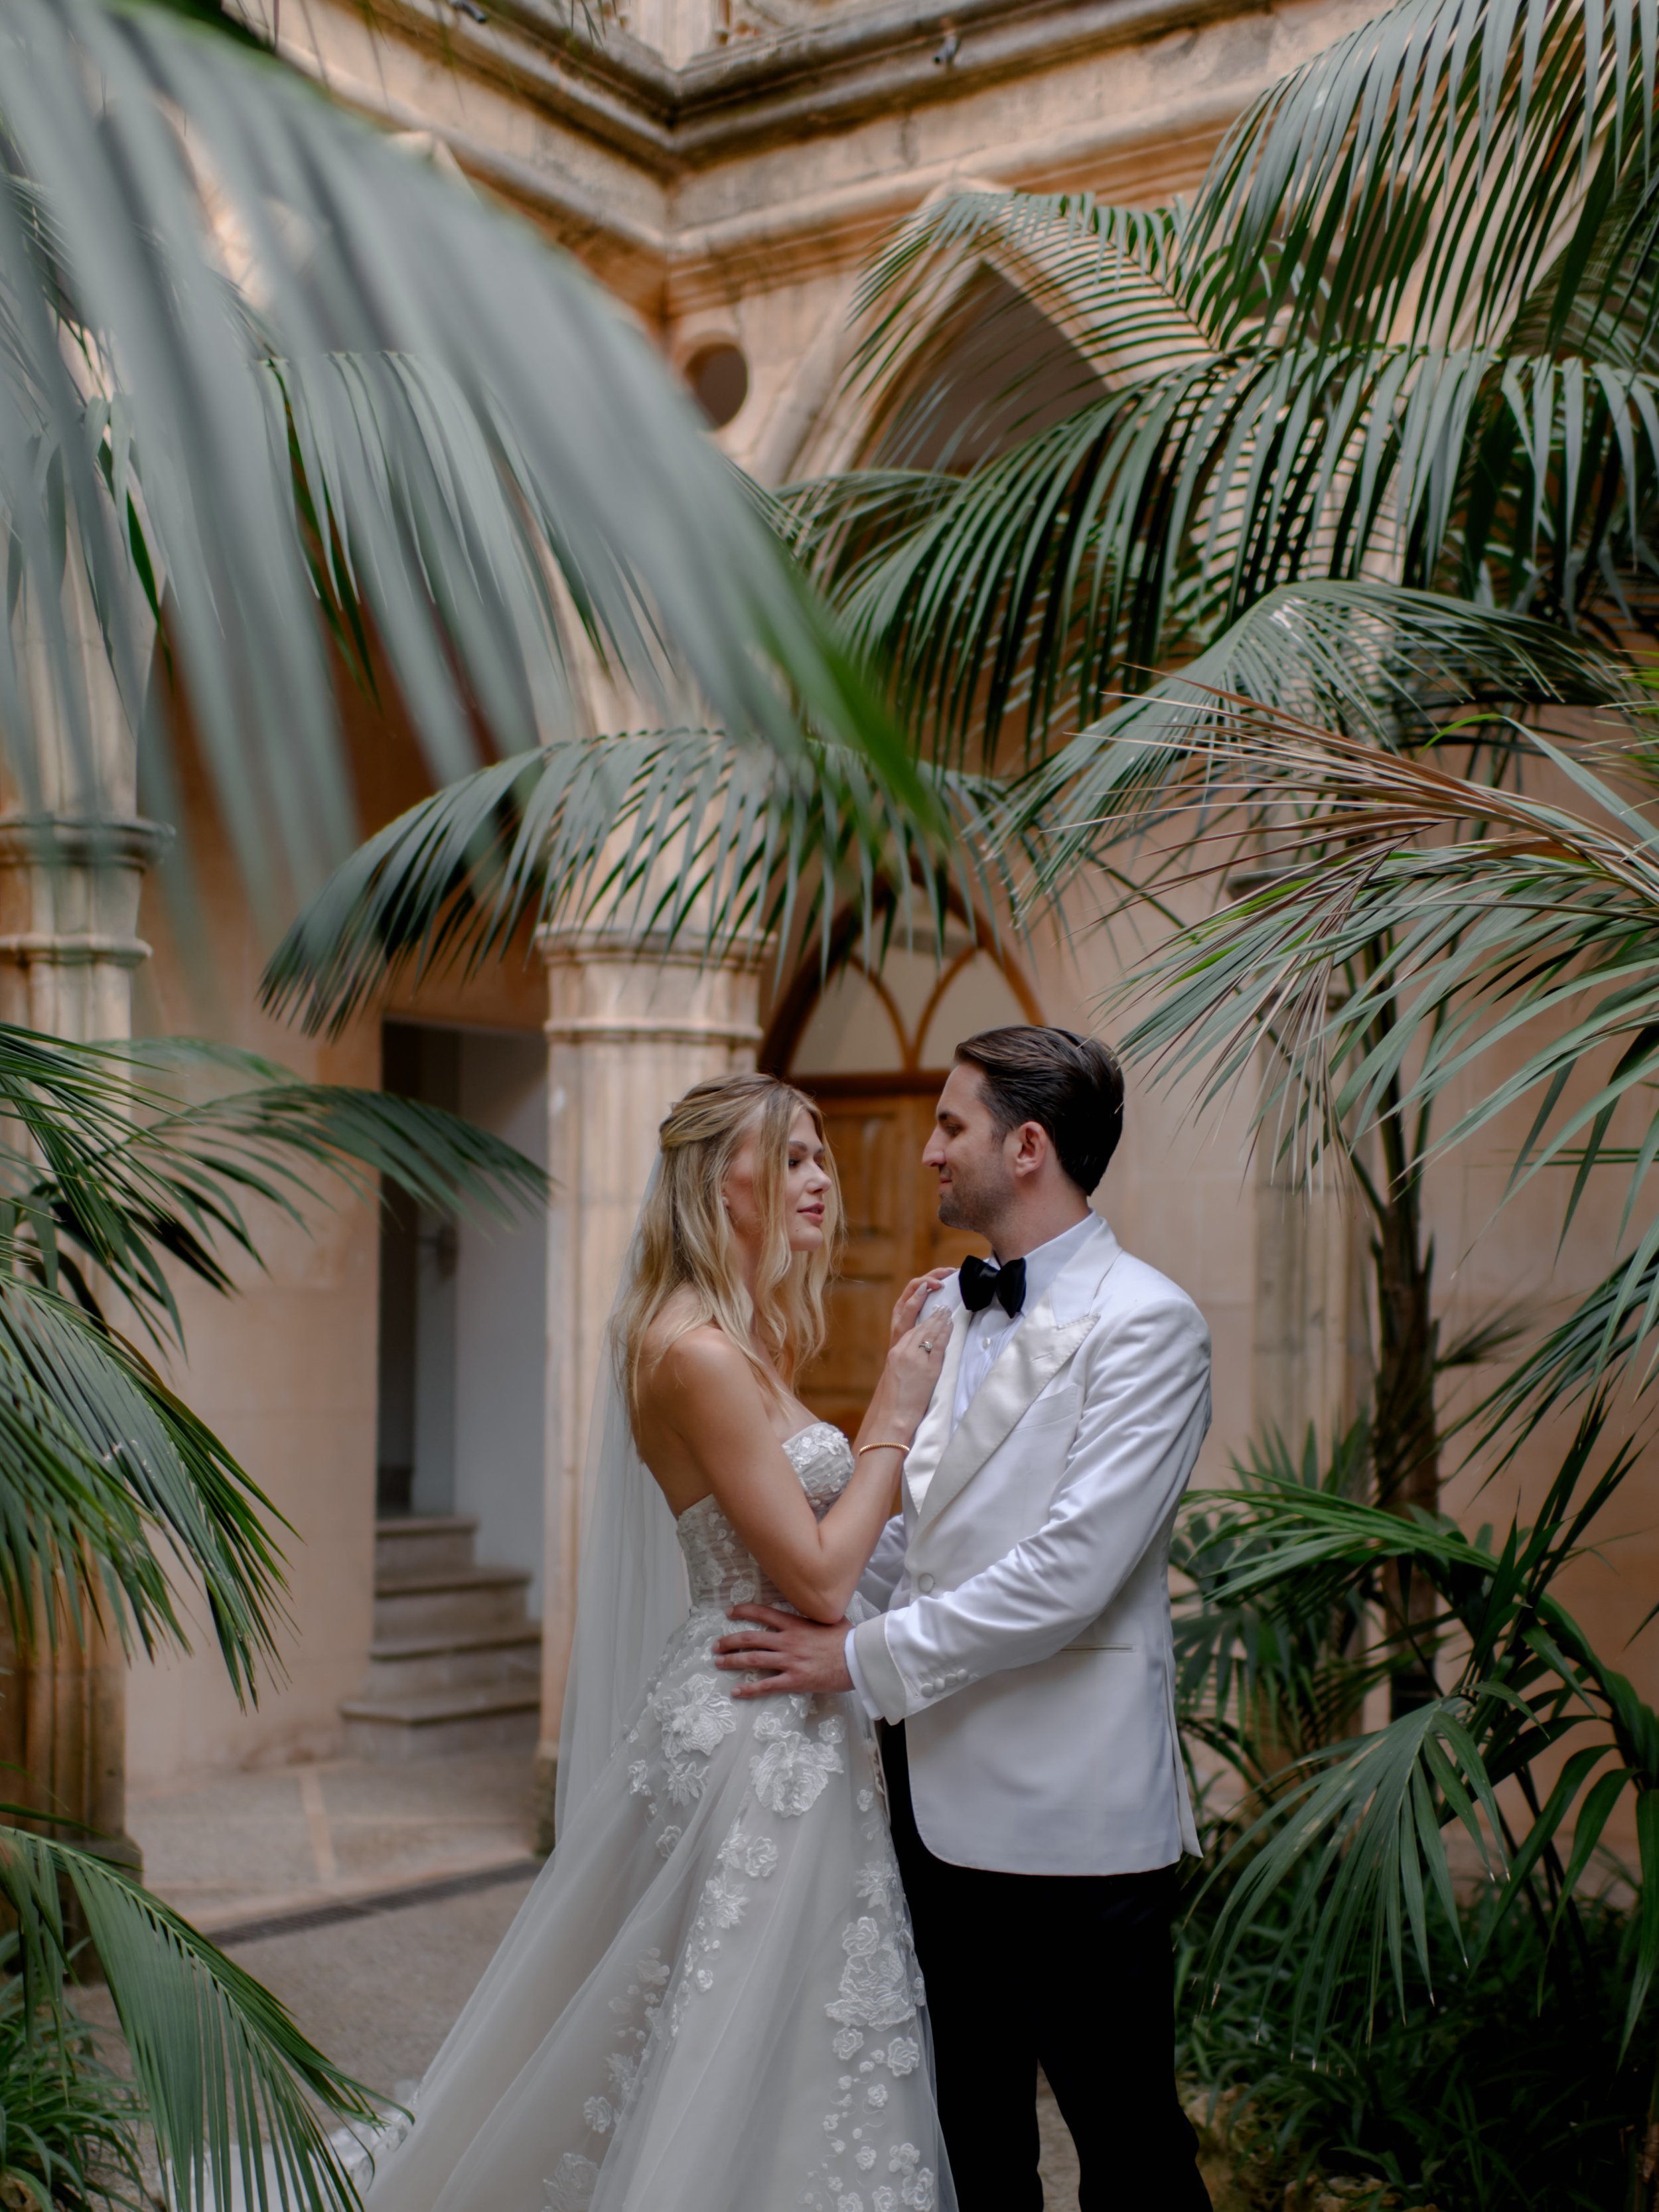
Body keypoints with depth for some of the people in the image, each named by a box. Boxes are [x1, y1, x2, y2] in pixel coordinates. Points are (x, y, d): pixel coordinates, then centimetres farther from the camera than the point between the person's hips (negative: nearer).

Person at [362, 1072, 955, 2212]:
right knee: (754, 2043, 1)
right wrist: (894, 1420, -10)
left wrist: (898, 1384, 10)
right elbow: (818, 1579, -20)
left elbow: (824, 1514, 12)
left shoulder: (745, 1342, 10)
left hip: (792, 1726, 10)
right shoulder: (696, 1350, -19)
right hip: (753, 1739, -10)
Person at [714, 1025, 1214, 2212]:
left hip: (1070, 1805, -7)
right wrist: (827, 1624, 5)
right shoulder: (945, 1314, 11)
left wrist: (868, 1658, -15)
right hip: (942, 1790, 7)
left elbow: (1071, 1568, -20)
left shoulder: (1145, 1323, -13)